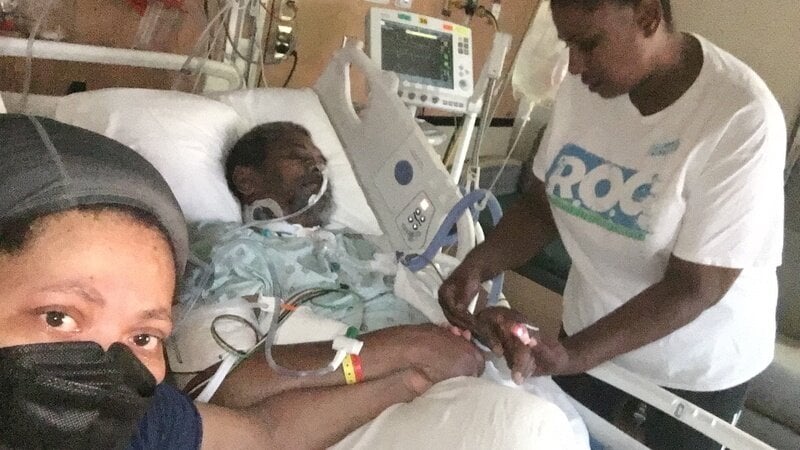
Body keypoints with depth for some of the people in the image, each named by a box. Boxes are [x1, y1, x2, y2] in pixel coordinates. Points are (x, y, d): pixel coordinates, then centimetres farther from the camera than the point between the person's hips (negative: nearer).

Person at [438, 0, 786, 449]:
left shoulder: (742, 117, -28)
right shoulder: (583, 87, -12)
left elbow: (693, 286, -27)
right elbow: (543, 202, -4)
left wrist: (569, 356, -35)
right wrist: (479, 263, -22)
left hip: (699, 358, -4)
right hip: (594, 323, 5)